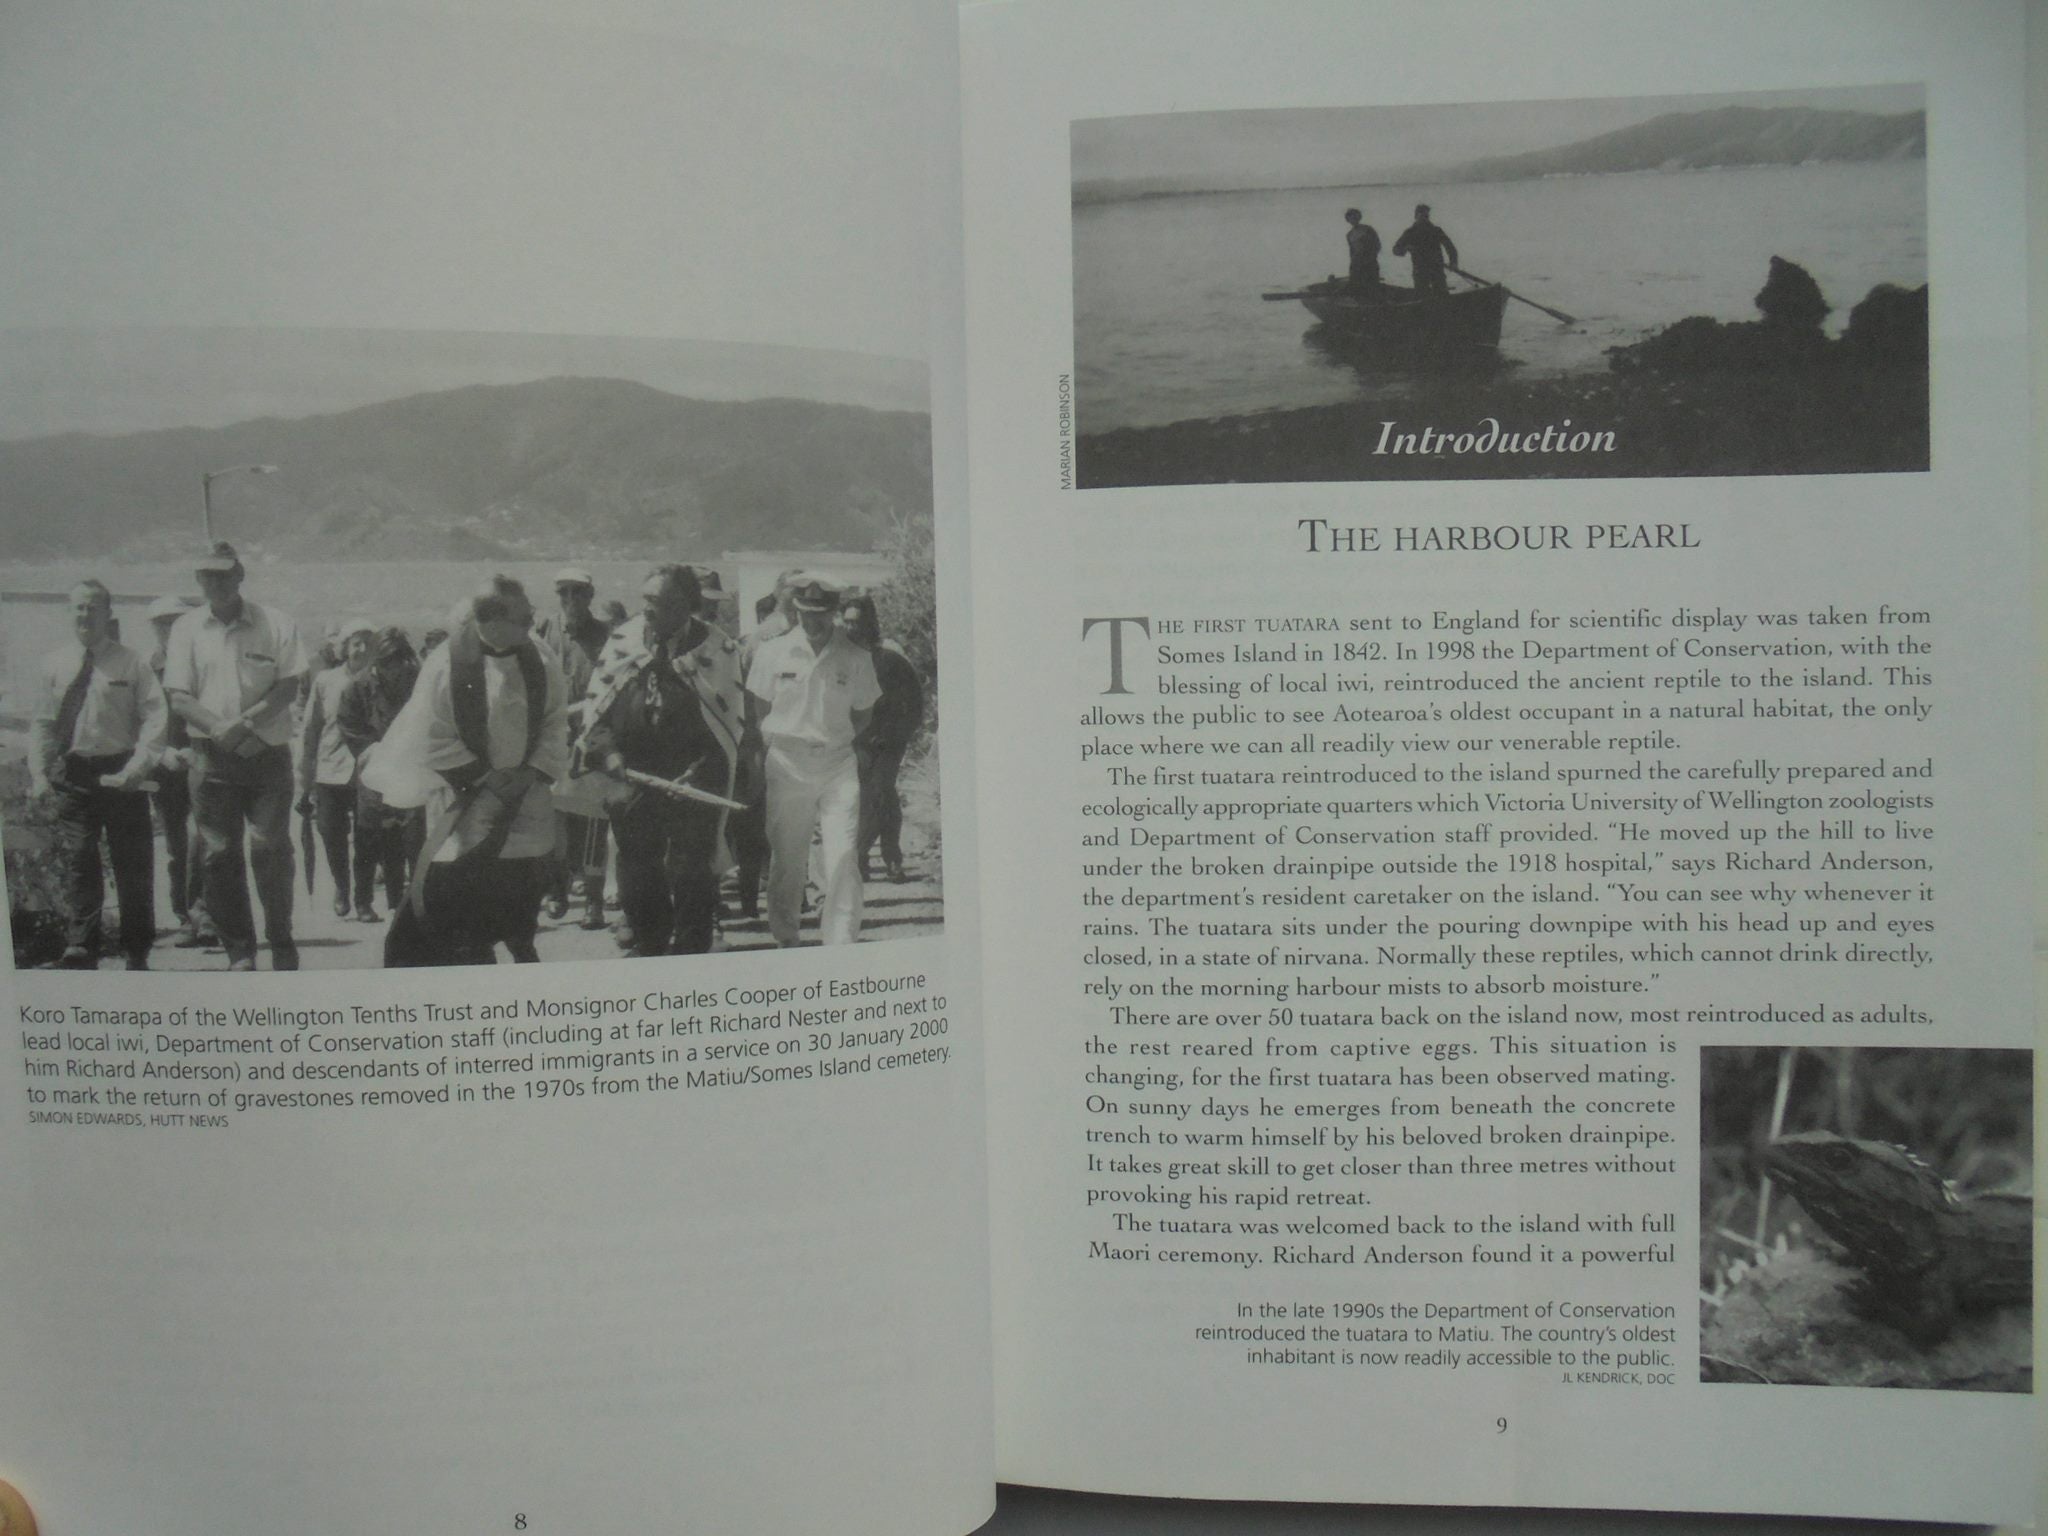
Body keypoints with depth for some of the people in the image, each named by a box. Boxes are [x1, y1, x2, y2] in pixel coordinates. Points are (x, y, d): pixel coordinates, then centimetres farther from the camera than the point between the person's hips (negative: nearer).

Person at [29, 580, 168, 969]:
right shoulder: (54, 664, 6)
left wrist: (136, 768, -17)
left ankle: (137, 956, 15)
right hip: (71, 775, 1)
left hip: (121, 773, -1)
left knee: (133, 866, 5)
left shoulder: (131, 663, -1)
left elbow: (155, 718, -6)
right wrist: (39, 773, -4)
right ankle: (80, 952, 3)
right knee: (78, 864, 0)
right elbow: (41, 722, 6)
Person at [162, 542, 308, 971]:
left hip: (268, 754, -2)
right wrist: (221, 729, -15)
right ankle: (239, 952, 9)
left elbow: (289, 687, -3)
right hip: (212, 758, 2)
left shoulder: (275, 623, 2)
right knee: (219, 853, 1)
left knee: (271, 848, -5)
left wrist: (245, 722, -15)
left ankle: (282, 945, 6)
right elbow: (179, 698, 2)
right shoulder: (186, 629, 7)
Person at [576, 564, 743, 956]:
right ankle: (647, 947, 29)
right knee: (636, 876, 13)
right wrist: (607, 750, -4)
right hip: (632, 780, 4)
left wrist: (700, 773, -10)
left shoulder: (717, 648, -4)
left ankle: (689, 954, 11)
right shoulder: (622, 640, 5)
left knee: (691, 876, -1)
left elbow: (730, 720, -1)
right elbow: (595, 704, 11)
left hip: (693, 787, -4)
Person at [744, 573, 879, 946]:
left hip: (838, 765, 0)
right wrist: (761, 756, 1)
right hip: (786, 765, 1)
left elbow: (863, 714, 10)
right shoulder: (773, 653, 2)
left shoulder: (855, 658, 1)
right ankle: (785, 937, 21)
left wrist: (834, 740, 1)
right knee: (786, 857, 7)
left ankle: (841, 943, -3)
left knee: (842, 857, -9)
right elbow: (757, 711, 7)